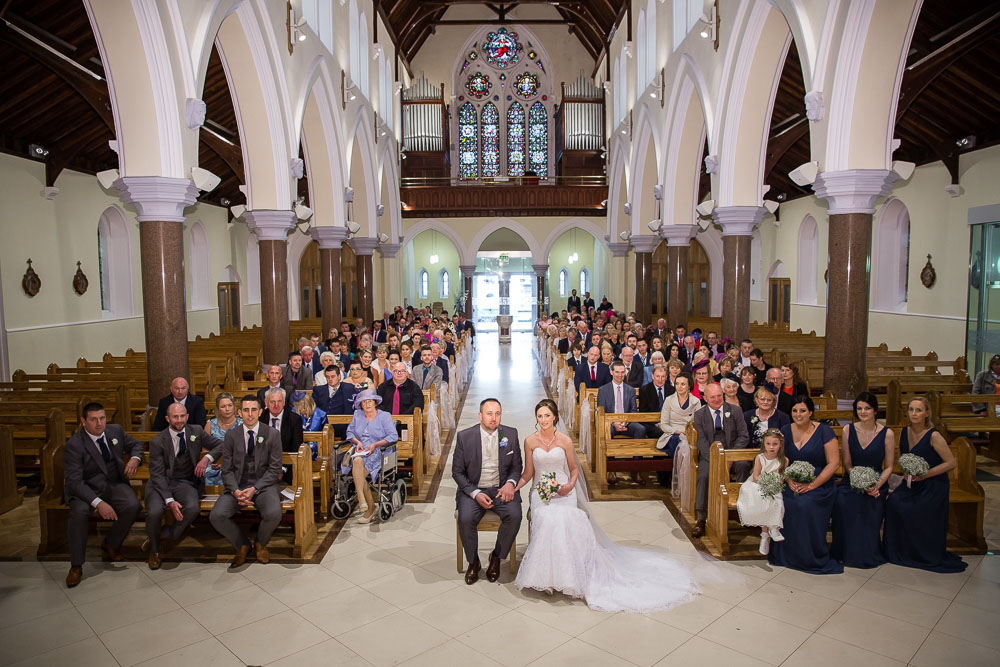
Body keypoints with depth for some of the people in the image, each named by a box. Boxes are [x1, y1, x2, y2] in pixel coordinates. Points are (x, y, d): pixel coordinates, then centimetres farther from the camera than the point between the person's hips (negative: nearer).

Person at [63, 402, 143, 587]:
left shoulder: (115, 430, -2)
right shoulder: (74, 445, -17)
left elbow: (135, 444, 17)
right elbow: (74, 481, -22)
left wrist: (135, 458, -9)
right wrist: (98, 503, -35)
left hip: (114, 483, 3)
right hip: (86, 488, -3)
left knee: (132, 505, -25)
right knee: (80, 511, -34)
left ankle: (110, 544, 4)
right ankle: (76, 565, -15)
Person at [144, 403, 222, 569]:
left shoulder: (196, 431, 2)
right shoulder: (157, 441, -6)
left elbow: (220, 445, 11)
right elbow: (157, 474, -10)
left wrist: (207, 458, -12)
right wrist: (170, 501, -22)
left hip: (185, 483, 1)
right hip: (161, 483, -1)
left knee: (193, 508, -29)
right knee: (154, 512, -28)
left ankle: (168, 535, 2)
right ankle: (154, 549, 4)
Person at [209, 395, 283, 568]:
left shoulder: (272, 434, -1)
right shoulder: (231, 436, 6)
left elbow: (274, 469, -3)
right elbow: (227, 470, 4)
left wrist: (254, 489, -15)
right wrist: (235, 491, -15)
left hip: (263, 484, -2)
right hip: (238, 486, 2)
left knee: (274, 514, -31)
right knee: (216, 516, -23)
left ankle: (261, 544, 6)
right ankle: (242, 545, 7)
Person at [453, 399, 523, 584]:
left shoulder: (511, 434, 1)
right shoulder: (464, 436, -4)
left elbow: (517, 466, 9)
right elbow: (457, 472, -1)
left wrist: (510, 483, -13)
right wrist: (475, 493, -15)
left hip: (501, 488, 1)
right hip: (473, 490, -1)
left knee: (514, 515, -27)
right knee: (465, 519, -28)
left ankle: (496, 557, 1)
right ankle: (473, 562, 1)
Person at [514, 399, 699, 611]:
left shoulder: (565, 440, 2)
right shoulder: (531, 441, 5)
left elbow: (574, 469, 11)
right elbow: (528, 473, 7)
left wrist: (570, 485, -9)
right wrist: (513, 488, -10)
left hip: (564, 492, 0)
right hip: (540, 491, 1)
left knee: (566, 522, -31)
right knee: (547, 521, -31)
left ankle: (566, 574, -14)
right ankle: (545, 575, -13)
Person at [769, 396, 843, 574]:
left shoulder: (824, 432, -3)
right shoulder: (786, 432, 9)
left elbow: (833, 463, -7)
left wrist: (812, 485, -14)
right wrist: (789, 480, -9)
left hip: (819, 485, -3)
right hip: (792, 485, 3)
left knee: (805, 505, -30)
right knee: (786, 505, -26)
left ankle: (813, 558, -9)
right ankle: (787, 555, -8)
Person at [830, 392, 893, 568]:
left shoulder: (887, 434, -1)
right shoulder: (848, 430, 3)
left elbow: (888, 467, 2)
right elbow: (847, 464, 4)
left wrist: (876, 486, -15)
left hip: (877, 483, -1)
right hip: (851, 481, 1)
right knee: (841, 500, -30)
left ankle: (867, 554, -1)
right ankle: (845, 552, -11)